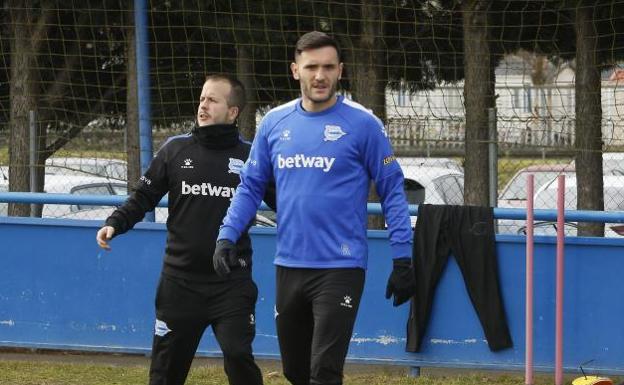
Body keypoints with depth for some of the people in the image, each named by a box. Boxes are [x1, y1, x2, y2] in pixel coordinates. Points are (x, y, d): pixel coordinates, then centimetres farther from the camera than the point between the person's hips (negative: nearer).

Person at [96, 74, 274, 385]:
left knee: (238, 357, -11)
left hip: (232, 283, -2)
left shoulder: (251, 157, 1)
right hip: (180, 280, 2)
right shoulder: (175, 150, 5)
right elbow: (143, 197, 8)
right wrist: (115, 224, -7)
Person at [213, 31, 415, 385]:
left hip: (341, 267, -5)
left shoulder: (362, 124, -6)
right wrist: (227, 236, -1)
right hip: (289, 266, 5)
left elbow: (392, 190, -3)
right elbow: (251, 186, 13)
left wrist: (402, 260, -7)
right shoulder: (275, 123, 6)